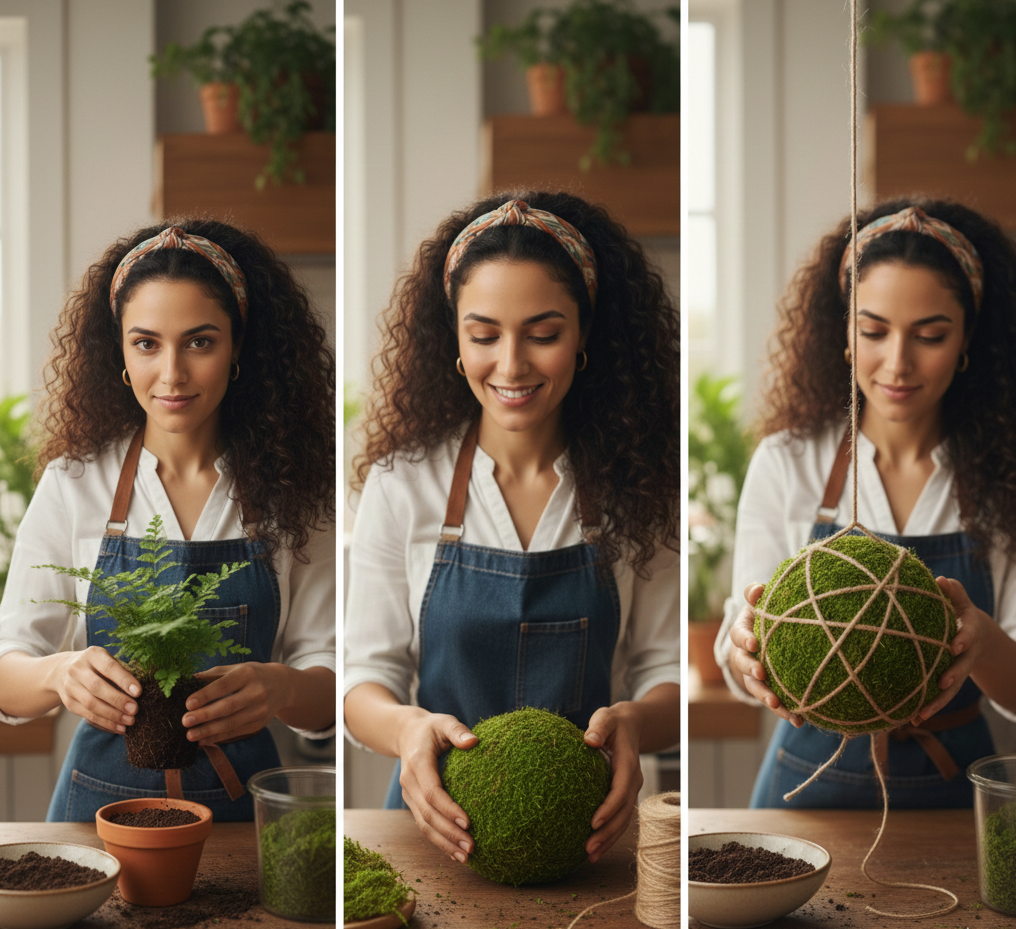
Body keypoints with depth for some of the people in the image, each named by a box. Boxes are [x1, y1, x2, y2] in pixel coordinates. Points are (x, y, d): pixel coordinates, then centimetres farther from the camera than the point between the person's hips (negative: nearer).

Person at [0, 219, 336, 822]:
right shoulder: (73, 485, 0)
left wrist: (278, 687, -24)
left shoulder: (288, 491, 1)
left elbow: (327, 671, -1)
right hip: (103, 801, 0)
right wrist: (60, 675, -23)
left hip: (244, 807, 0)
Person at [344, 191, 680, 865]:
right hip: (445, 821, 0)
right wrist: (408, 727, -23)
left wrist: (635, 721, -21)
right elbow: (368, 677, 1)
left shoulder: (635, 484, 1)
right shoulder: (403, 481, -1)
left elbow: (665, 669, 3)